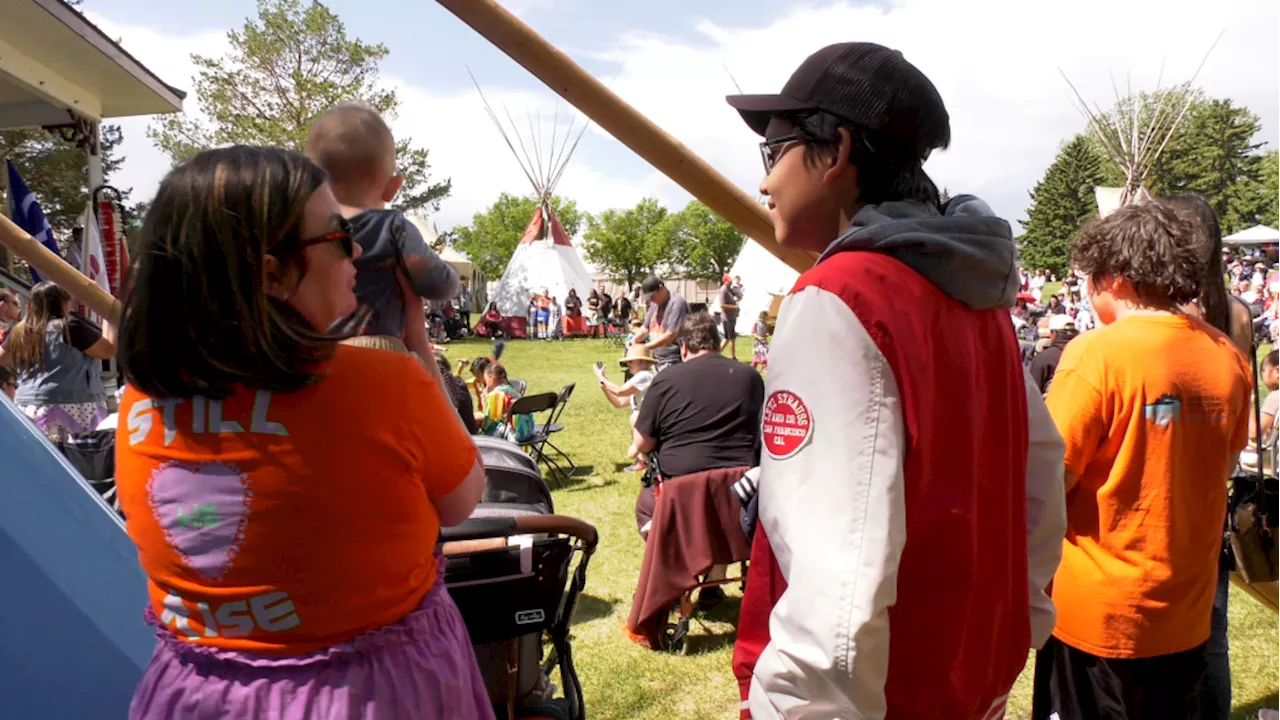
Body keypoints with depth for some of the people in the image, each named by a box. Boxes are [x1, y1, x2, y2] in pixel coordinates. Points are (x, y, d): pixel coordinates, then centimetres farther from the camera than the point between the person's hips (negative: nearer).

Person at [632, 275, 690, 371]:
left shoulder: (677, 303, -14)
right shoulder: (655, 303, 13)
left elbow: (671, 335, -20)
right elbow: (646, 328, 20)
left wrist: (646, 347, -22)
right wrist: (635, 339, -1)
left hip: (673, 362, -8)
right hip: (658, 361, 8)